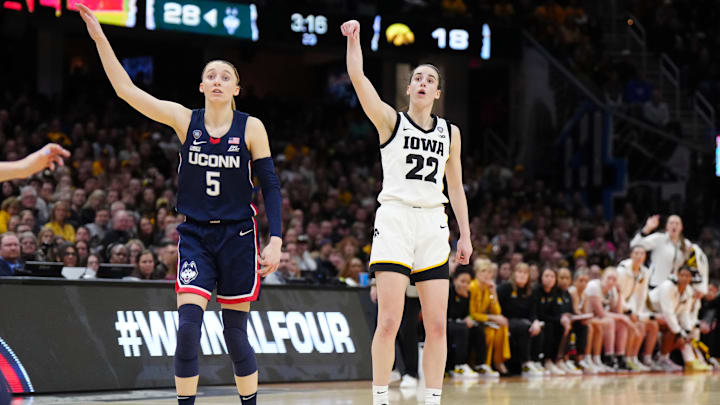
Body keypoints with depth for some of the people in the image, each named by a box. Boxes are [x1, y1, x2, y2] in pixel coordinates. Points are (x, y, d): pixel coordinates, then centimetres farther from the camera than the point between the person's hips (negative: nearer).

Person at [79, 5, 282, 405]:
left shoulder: (251, 128, -2)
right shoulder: (185, 120, 0)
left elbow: (270, 186, -1)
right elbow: (125, 89, -5)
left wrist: (275, 241, -10)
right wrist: (100, 38, -13)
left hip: (237, 236, -1)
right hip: (195, 236, 1)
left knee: (236, 336, 5)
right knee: (187, 330, -14)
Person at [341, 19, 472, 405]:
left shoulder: (450, 133, 14)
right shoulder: (390, 121, 4)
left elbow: (455, 187, 18)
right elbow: (358, 79, -10)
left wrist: (465, 235, 13)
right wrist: (354, 39, -21)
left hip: (433, 226, 4)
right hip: (395, 219, -4)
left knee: (437, 326, 0)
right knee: (389, 322, -11)